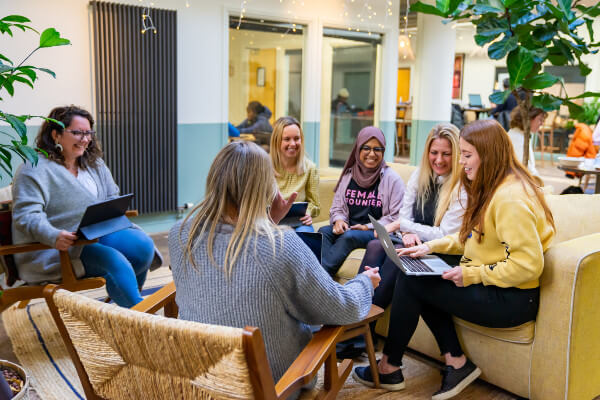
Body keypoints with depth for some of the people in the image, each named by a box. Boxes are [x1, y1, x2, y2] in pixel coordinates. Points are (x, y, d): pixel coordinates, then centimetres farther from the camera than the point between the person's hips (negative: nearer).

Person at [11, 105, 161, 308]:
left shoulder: (94, 164, 18)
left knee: (142, 245, -20)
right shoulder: (34, 170, -5)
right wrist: (53, 236, -34)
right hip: (54, 252, -7)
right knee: (115, 260, -31)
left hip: (96, 237, 7)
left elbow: (113, 199, 20)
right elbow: (26, 215, -15)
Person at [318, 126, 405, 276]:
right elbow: (337, 207, 18)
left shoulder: (392, 179, 0)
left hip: (376, 232, -4)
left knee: (349, 236, -34)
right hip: (349, 228, 4)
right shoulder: (348, 175, 14)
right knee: (324, 231, -26)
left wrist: (369, 227, -12)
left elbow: (397, 217, -3)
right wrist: (338, 220, -6)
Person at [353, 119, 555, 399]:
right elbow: (469, 237, 18)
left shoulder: (511, 198, -23)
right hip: (490, 285, 10)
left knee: (410, 281, -12)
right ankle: (456, 363, 5)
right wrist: (431, 246, 5)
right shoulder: (490, 188, 10)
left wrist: (472, 274, -20)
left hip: (512, 300, -10)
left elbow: (528, 266, -26)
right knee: (414, 274, 4)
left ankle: (390, 368, 6)